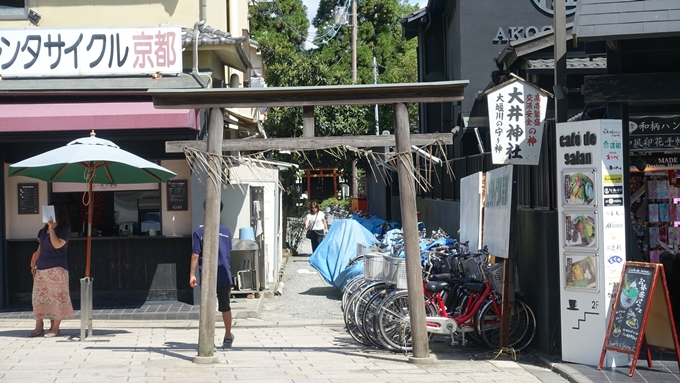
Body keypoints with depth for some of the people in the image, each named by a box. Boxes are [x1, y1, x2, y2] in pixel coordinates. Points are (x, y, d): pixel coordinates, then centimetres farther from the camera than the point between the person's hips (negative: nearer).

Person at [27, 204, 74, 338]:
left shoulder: (64, 229, -8)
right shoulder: (45, 229, 14)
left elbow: (57, 244, -22)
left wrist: (51, 228, -19)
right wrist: (36, 263, 16)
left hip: (56, 269, -8)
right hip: (42, 268, 8)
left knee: (56, 297, -3)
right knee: (39, 297, 7)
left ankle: (55, 327, 2)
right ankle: (39, 326, 12)